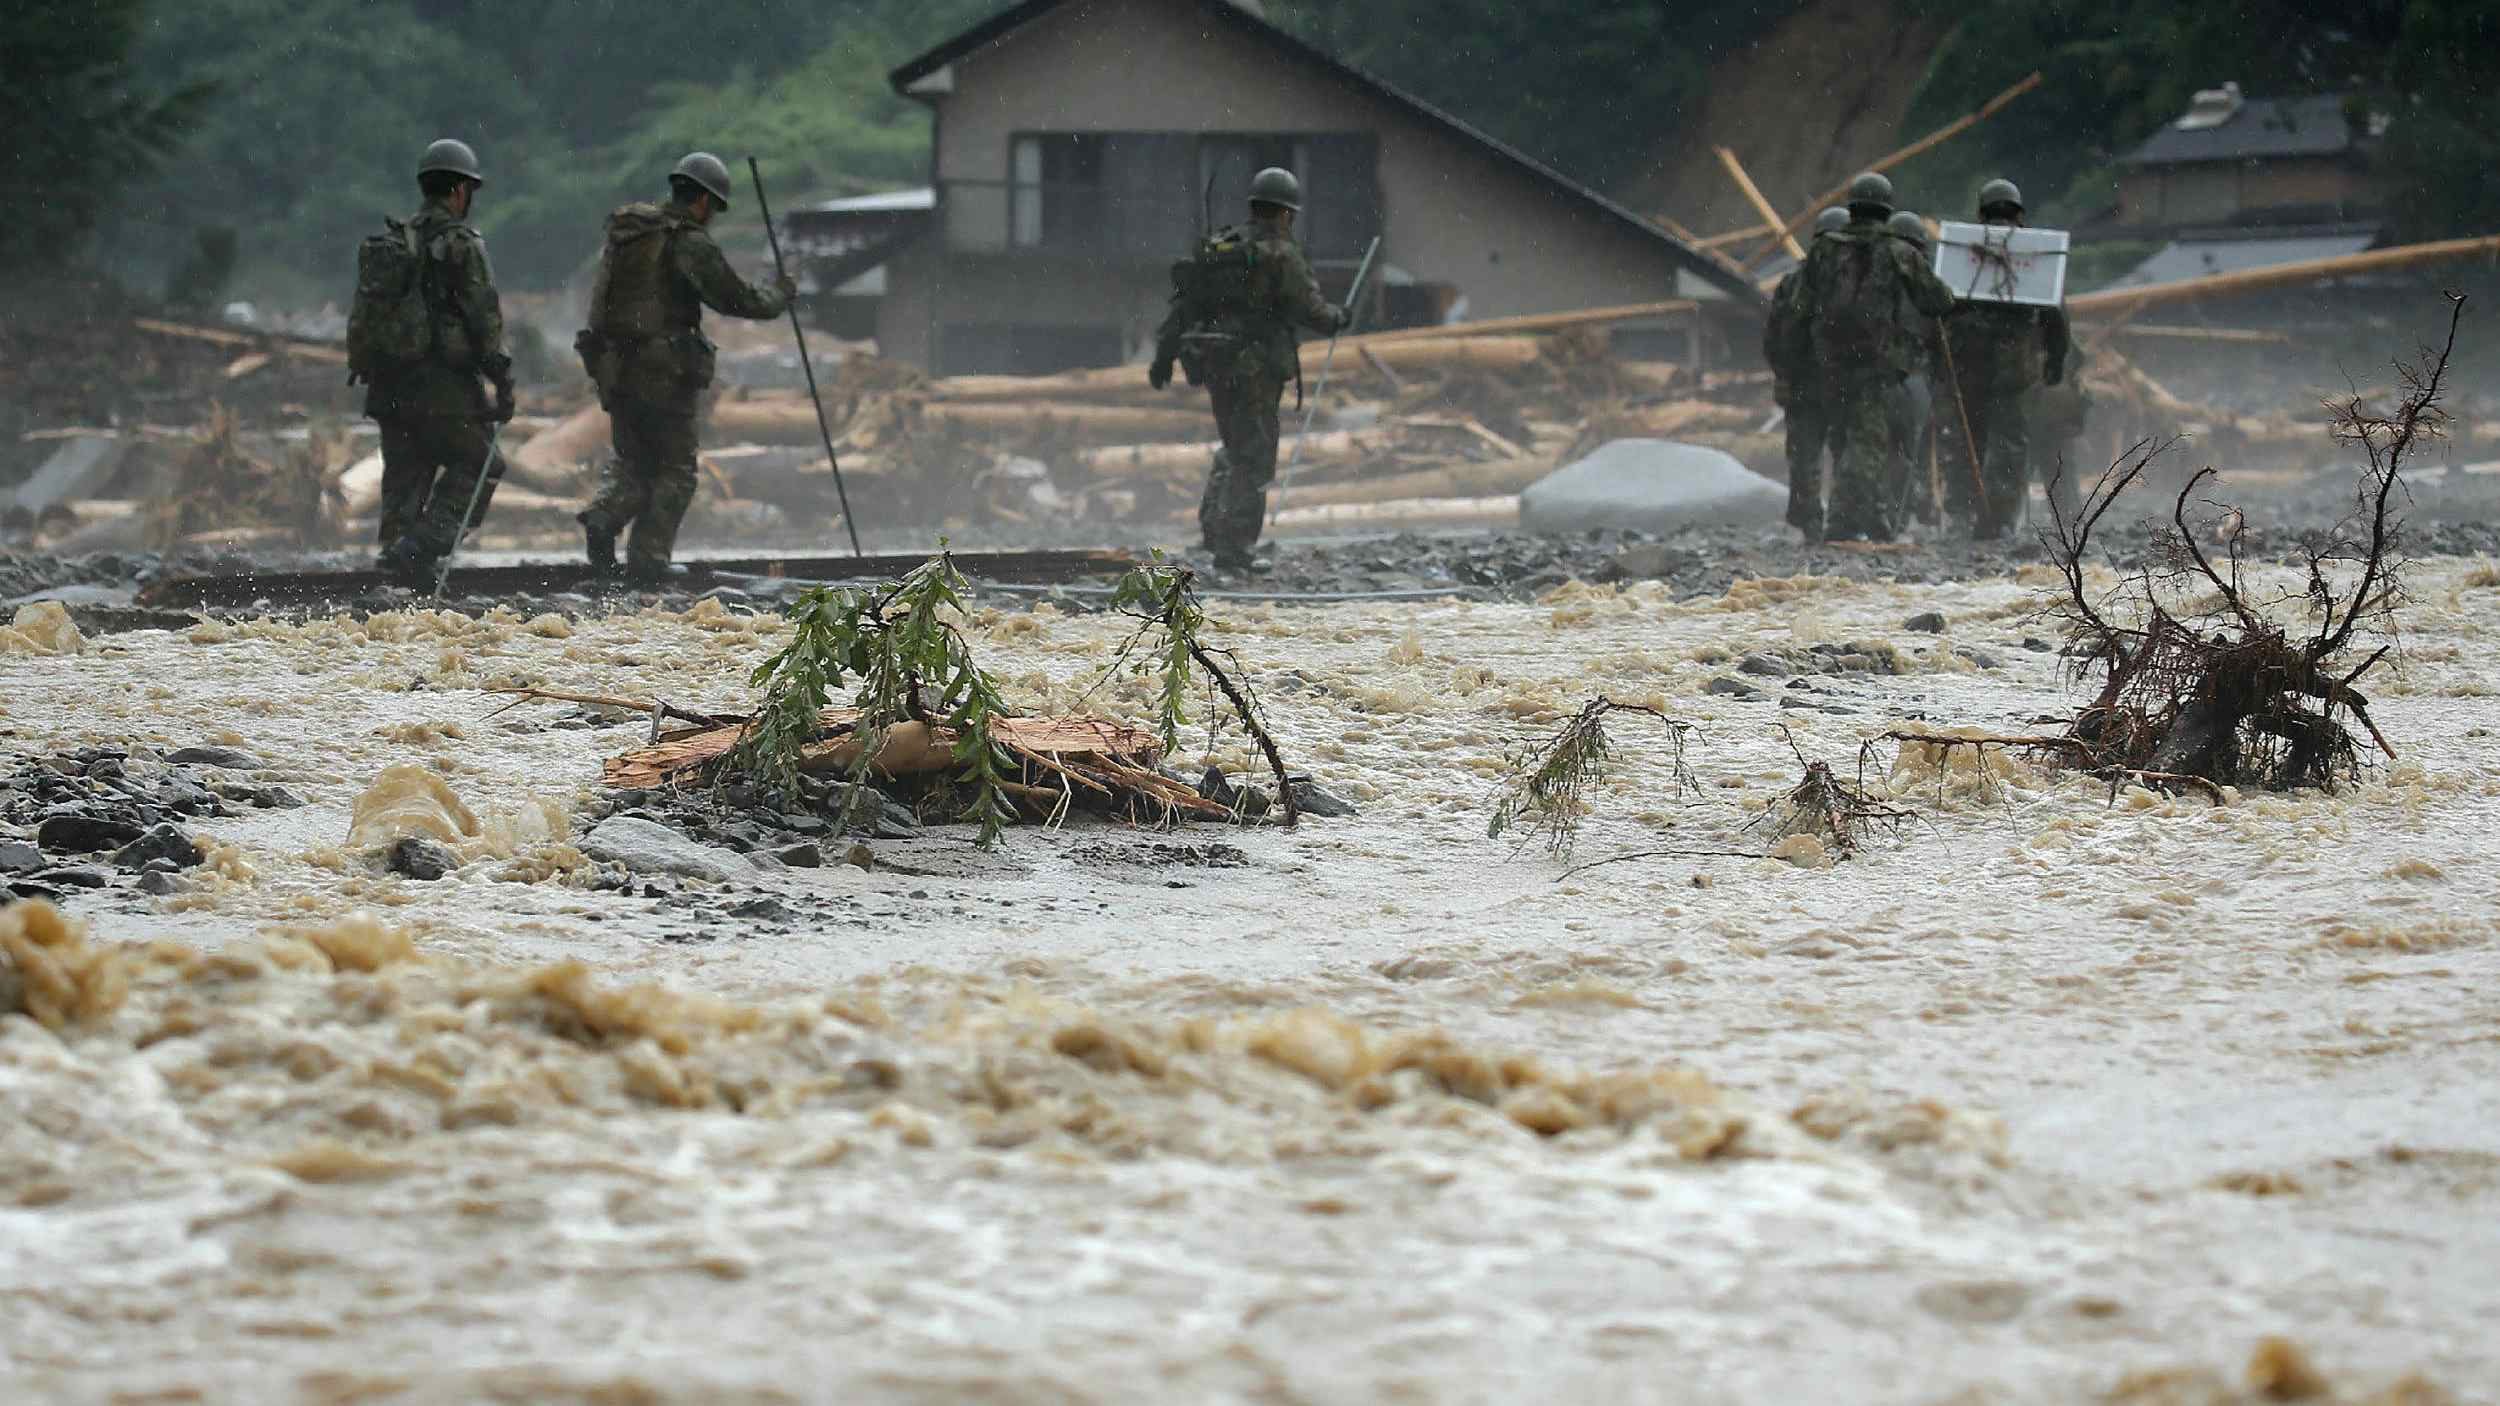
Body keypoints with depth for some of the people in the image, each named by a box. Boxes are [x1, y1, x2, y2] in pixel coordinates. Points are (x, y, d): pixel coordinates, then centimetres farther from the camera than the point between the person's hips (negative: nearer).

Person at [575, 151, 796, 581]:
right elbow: (739, 299, -10)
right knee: (674, 469, 6)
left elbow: (602, 298, 15)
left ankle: (603, 517, -6)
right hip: (663, 372, -6)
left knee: (632, 460, 19)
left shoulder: (624, 231, 10)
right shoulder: (690, 244, -12)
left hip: (613, 367, 6)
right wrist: (780, 296, 8)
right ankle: (648, 557, 1)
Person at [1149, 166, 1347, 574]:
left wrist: (1164, 353, 11)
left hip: (1213, 363, 7)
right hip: (1255, 367, -7)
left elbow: (1184, 298, 9)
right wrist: (1335, 317, 11)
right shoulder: (1280, 254, -10)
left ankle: (1213, 523, 16)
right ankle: (1232, 549, -2)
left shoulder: (1218, 246, 11)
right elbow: (1309, 308, -10)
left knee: (1235, 446, 23)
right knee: (1253, 459, -1)